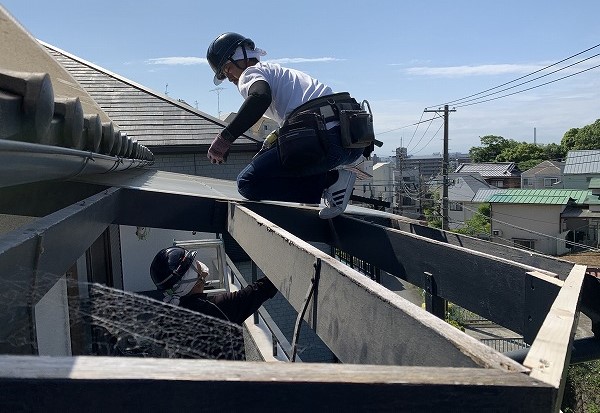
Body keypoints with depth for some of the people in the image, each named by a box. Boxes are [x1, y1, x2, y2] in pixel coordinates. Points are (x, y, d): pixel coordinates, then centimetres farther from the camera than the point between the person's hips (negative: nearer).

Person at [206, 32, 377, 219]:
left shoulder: (251, 72, 9)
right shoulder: (282, 72, 37)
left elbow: (260, 97, -17)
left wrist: (224, 138, -15)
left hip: (326, 139, -10)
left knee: (248, 183, -4)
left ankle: (331, 180, -9)